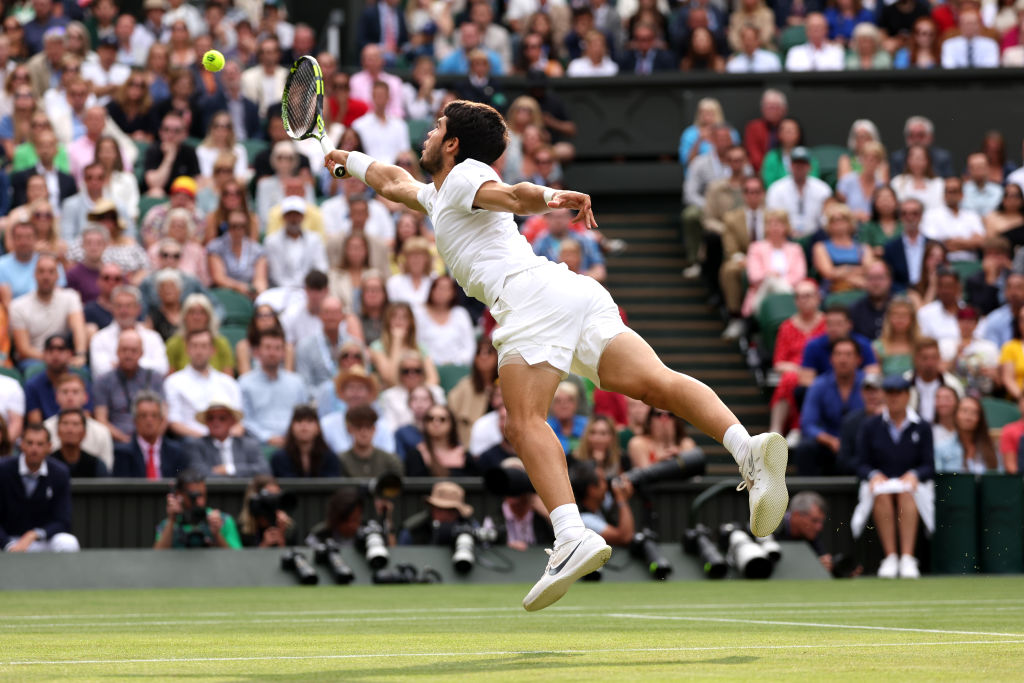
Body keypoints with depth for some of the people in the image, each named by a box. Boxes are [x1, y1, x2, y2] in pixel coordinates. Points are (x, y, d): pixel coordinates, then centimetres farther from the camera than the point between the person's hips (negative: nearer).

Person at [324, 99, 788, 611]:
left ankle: (573, 537, -42)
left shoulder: (464, 175, 13)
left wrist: (550, 198, -30)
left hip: (531, 289, -8)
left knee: (525, 423, -21)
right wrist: (349, 161, 75)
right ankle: (747, 447, -40)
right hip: (578, 294, 8)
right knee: (655, 383, -15)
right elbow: (395, 183, 61)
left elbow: (508, 194, -10)